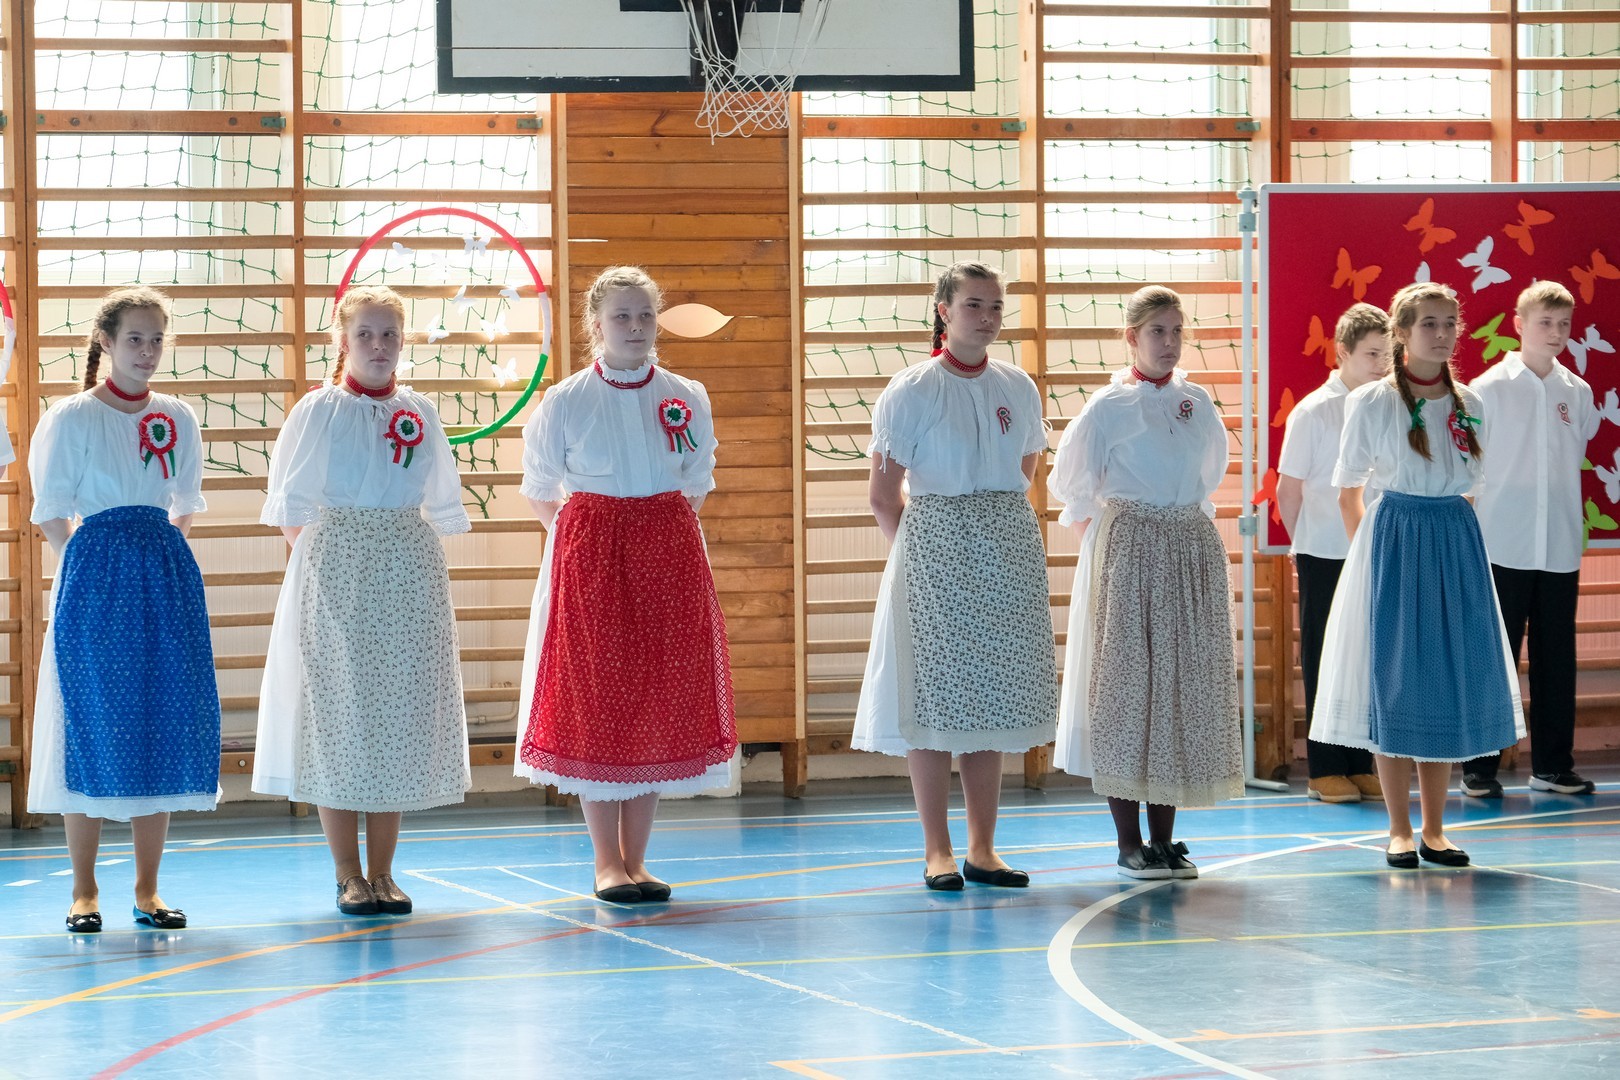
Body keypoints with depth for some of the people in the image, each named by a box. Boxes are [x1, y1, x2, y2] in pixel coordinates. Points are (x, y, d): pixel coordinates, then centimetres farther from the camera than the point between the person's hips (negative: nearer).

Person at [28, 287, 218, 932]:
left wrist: (153, 558, 6)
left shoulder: (177, 419, 11)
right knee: (92, 726, -2)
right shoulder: (72, 417, -1)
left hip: (167, 579, 4)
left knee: (164, 728, 2)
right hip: (95, 581, -4)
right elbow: (52, 516, 0)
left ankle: (147, 890, 10)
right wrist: (96, 564, -3)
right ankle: (84, 891, 6)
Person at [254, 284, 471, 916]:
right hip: (335, 576, -3)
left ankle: (382, 872, 10)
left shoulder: (419, 414, 9)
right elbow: (292, 507, 2)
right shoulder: (317, 411, 0)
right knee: (337, 709, -3)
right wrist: (322, 565, -4)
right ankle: (349, 876, 4)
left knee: (401, 712, 2)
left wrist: (401, 560, 6)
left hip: (410, 576, 3)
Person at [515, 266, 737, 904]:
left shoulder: (688, 399, 3)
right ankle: (607, 863, 6)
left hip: (669, 557, 3)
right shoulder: (564, 403, -4)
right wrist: (589, 537, 6)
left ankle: (636, 858, 11)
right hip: (588, 562, -2)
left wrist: (655, 533, 8)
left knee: (659, 703, 3)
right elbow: (540, 491, 8)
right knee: (594, 703, -2)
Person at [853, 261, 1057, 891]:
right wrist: (913, 548, 2)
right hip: (934, 553, -4)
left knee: (993, 698, 5)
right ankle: (937, 851, 2)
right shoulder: (911, 390, -5)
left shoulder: (1018, 388, 8)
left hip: (1008, 551, 4)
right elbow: (884, 492, -3)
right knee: (934, 696, -3)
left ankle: (982, 849, 10)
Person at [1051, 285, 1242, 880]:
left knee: (1185, 682, 4)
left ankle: (1164, 838, 10)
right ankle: (1129, 842, 1)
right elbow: (1072, 484, 2)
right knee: (1125, 681, -4)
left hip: (1192, 552, 5)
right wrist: (1100, 529, 8)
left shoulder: (1198, 403, 9)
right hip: (1127, 555, -5)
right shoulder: (1109, 406, -5)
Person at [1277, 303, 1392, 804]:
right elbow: (1288, 490, -2)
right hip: (1324, 556, -4)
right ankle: (1325, 771, 10)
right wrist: (1306, 543, 4)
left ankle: (1360, 766, 17)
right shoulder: (1313, 412, -8)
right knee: (1324, 660, 4)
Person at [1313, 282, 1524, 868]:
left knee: (1451, 680, 4)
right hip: (1393, 539, -4)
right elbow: (1349, 490, 4)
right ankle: (1400, 830, 5)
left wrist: (1446, 532, 10)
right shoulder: (1371, 402, -3)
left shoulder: (1469, 405, 7)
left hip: (1457, 544, 4)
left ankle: (1434, 829, 12)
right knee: (1392, 680, -2)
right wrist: (1372, 550, 5)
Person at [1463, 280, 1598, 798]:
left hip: (1560, 547, 3)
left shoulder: (1577, 393, 6)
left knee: (1556, 657, 7)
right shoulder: (1488, 389, -3)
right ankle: (1480, 765, 6)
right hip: (1503, 547, -3)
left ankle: (1552, 765, 15)